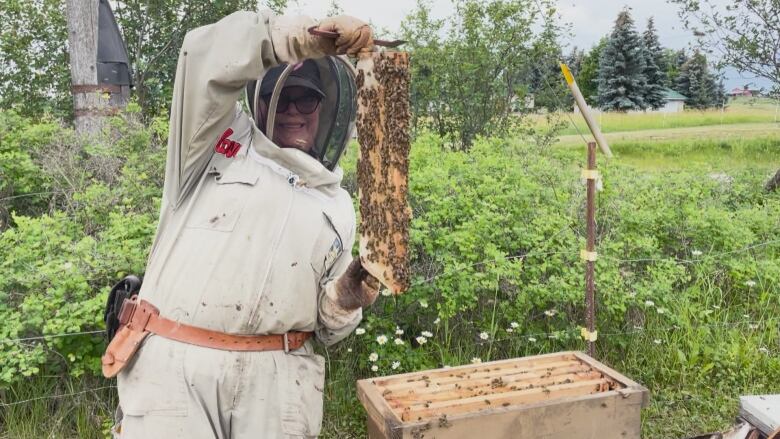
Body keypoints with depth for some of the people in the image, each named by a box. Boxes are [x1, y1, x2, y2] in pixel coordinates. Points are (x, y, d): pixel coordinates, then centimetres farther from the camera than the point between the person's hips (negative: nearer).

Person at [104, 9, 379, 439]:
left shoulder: (337, 207, 15)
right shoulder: (214, 142, 7)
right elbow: (207, 56, -13)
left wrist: (346, 299, -4)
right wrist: (305, 38, -23)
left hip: (276, 378, 3)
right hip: (173, 363, -3)